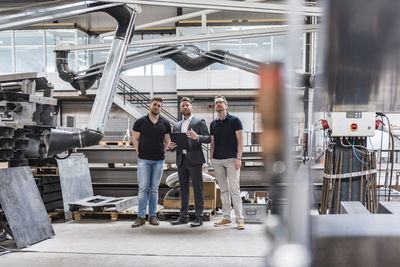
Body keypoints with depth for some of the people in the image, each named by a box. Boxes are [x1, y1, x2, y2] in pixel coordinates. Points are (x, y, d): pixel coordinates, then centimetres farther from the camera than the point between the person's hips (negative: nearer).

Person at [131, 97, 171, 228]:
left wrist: (161, 153, 6)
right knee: (143, 188, -4)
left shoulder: (165, 123, 6)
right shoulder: (140, 122, 2)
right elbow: (135, 139, 7)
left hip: (159, 160, 2)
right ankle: (141, 217, 0)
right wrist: (140, 153, 1)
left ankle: (153, 215, 14)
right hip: (144, 160, -2)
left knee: (154, 188, 7)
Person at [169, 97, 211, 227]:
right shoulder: (177, 125, 20)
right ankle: (183, 216, 14)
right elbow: (174, 142, 21)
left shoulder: (199, 122, 5)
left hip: (194, 159, -5)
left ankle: (199, 217, -1)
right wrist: (171, 145, -3)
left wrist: (197, 137, -23)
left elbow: (208, 138, -5)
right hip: (181, 160, 5)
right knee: (183, 188, 8)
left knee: (197, 188, -5)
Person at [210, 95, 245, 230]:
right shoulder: (213, 124, 12)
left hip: (231, 159, -5)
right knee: (223, 190, 8)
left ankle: (239, 219, -4)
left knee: (234, 189, -8)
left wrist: (238, 158, -13)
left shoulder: (234, 120, -1)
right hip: (217, 160, 5)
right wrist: (211, 159, 9)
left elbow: (240, 141, -5)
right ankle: (226, 217, 14)